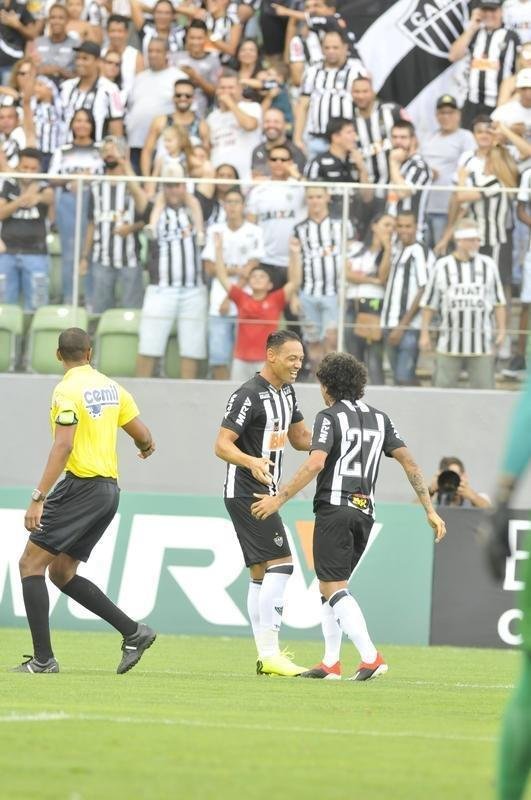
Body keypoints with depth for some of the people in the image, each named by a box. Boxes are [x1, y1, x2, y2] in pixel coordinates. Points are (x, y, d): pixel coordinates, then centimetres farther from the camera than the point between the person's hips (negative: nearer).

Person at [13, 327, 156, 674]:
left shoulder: (67, 391, -11)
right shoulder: (112, 387, 10)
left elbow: (63, 447, -21)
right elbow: (143, 435, 12)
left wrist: (38, 498, -23)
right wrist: (147, 446, 38)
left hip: (81, 486, -8)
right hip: (110, 489, 8)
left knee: (31, 563, -4)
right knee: (61, 573, 15)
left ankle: (43, 658, -12)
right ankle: (134, 632, 10)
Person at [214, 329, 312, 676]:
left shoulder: (286, 392, 13)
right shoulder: (249, 395, -16)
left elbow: (299, 438, 25)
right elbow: (222, 445, -20)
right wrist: (252, 462, -38)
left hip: (264, 494, 10)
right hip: (246, 493, -10)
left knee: (261, 573, 10)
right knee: (281, 563, -16)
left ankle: (266, 656, 13)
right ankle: (270, 654, -19)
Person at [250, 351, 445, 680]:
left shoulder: (330, 417, -5)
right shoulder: (379, 418, 14)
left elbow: (315, 463, -18)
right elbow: (409, 462, 9)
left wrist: (279, 499, -16)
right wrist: (430, 511, 10)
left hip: (334, 508, -7)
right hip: (366, 512, 7)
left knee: (334, 588, -7)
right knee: (332, 586, 17)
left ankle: (371, 656, -21)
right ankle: (331, 662, 13)